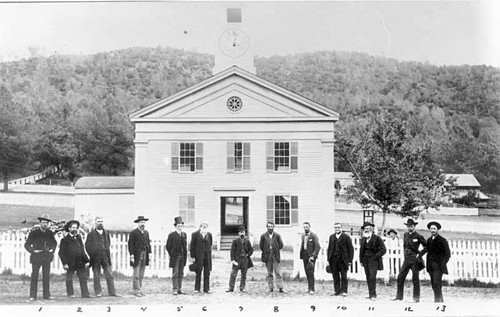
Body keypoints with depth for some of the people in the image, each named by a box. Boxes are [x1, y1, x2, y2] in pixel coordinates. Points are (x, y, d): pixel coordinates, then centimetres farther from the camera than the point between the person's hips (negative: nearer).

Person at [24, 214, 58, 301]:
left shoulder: (50, 233, 8)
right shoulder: (34, 233, -2)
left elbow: (54, 243, 23)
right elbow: (27, 244, 1)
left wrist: (52, 249, 8)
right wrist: (33, 251, -11)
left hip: (47, 258, 3)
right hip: (36, 257, -3)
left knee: (46, 277, 4)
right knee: (34, 277, -1)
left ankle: (47, 295, 9)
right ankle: (32, 296, 2)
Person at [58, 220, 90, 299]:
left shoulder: (79, 237, 14)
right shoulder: (65, 240, -2)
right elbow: (61, 253, -4)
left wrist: (86, 260, 10)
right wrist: (65, 263, -13)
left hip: (80, 262, 4)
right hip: (70, 263, -4)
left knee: (83, 278, 1)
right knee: (69, 279, 5)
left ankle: (85, 294, 2)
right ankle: (70, 294, 16)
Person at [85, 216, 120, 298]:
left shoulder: (106, 233, 10)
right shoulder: (91, 234, -1)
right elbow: (87, 246, 1)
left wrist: (107, 252, 11)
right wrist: (90, 256, -4)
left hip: (105, 257, 3)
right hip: (95, 258, -3)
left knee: (109, 275, 2)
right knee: (96, 276, 5)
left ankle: (112, 292, 7)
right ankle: (98, 292, 13)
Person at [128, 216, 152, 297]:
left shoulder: (146, 232, 15)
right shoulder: (133, 233, -5)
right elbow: (130, 244, -9)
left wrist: (149, 253, 7)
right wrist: (131, 255, -15)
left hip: (145, 256, 6)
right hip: (137, 256, -6)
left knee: (141, 275, 10)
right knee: (136, 274, -4)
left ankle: (139, 289, 16)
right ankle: (136, 290, -1)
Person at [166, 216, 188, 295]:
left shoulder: (184, 235, 11)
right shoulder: (172, 235, -4)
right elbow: (168, 246, -1)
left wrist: (185, 255, 10)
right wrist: (172, 255, -1)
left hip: (182, 256, 5)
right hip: (175, 256, -5)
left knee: (181, 274, 7)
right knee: (175, 273, -5)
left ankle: (179, 289, 11)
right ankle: (175, 289, -5)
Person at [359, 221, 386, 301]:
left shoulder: (377, 238, -4)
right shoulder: (363, 239, 11)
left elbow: (383, 249, -5)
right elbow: (361, 250, 19)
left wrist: (375, 256, -10)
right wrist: (361, 260, 13)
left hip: (373, 260, -5)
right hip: (365, 260, 5)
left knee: (372, 277, -14)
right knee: (368, 278, 5)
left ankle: (373, 295, -12)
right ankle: (371, 294, 11)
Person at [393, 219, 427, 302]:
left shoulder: (418, 236, -7)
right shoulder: (405, 235, 12)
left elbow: (426, 246, -2)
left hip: (415, 260, -6)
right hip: (406, 260, 6)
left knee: (415, 278, -1)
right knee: (400, 277, 1)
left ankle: (416, 297, 7)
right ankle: (399, 296, 8)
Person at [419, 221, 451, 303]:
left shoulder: (442, 240, -2)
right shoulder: (429, 240, 15)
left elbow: (447, 254, -2)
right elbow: (426, 249, 4)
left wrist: (443, 264, -9)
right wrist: (419, 254, -12)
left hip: (438, 266, -5)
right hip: (431, 266, 6)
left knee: (437, 283, -15)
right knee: (434, 284, 7)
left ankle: (438, 300, -13)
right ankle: (440, 300, 18)